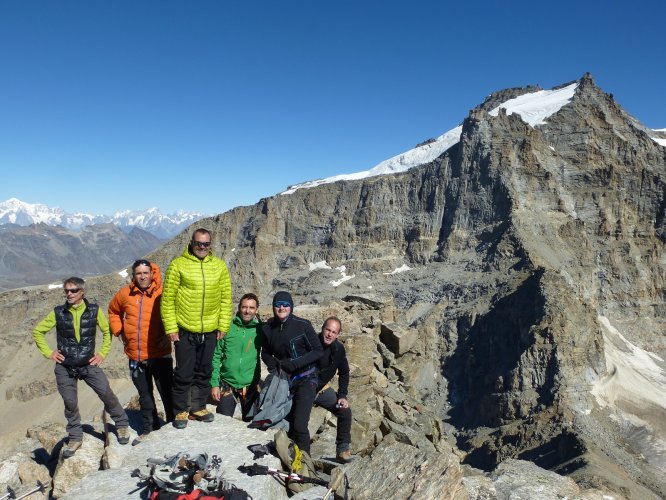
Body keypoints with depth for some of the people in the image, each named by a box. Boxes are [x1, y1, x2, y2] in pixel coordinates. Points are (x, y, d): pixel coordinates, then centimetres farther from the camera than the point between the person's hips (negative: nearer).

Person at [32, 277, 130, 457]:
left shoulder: (94, 310, -5)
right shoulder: (58, 313, -4)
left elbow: (107, 331, 8)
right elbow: (38, 331, 9)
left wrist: (103, 353, 1)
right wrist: (48, 353, 1)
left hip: (89, 364, -1)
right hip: (65, 367, 1)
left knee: (107, 394, -5)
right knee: (70, 403, 7)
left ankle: (122, 424, 15)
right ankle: (75, 438, 24)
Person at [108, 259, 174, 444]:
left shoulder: (162, 293, -9)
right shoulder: (125, 294, 3)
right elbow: (113, 311, 22)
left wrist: (169, 333, -10)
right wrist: (119, 331, 11)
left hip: (160, 354, -4)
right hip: (135, 356, 4)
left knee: (166, 392, 1)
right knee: (144, 394, 18)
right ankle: (148, 429, 33)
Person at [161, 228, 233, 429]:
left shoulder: (220, 266, 3)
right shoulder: (178, 265, -6)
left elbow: (226, 298, 6)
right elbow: (168, 298, -5)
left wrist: (223, 325, 3)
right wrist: (171, 327, -8)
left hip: (210, 331, 3)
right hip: (184, 330, -3)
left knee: (204, 371, 15)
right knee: (184, 373, 5)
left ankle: (198, 407, 32)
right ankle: (181, 411, 23)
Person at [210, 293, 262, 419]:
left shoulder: (260, 330, -4)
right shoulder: (227, 327, -5)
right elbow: (216, 356, -1)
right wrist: (214, 383, -5)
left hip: (250, 386, 0)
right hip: (226, 385, 0)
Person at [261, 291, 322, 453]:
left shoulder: (302, 325, -15)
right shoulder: (268, 328, -2)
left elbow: (318, 351, -12)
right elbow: (265, 353, 12)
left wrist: (294, 363, -22)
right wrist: (272, 364, -10)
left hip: (305, 380, -5)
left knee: (299, 426, -13)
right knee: (287, 424, 13)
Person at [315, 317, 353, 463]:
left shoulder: (339, 349, -7)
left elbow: (344, 373, 7)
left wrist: (342, 396, -2)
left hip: (322, 389, 4)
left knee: (345, 411, -8)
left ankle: (342, 450, 6)